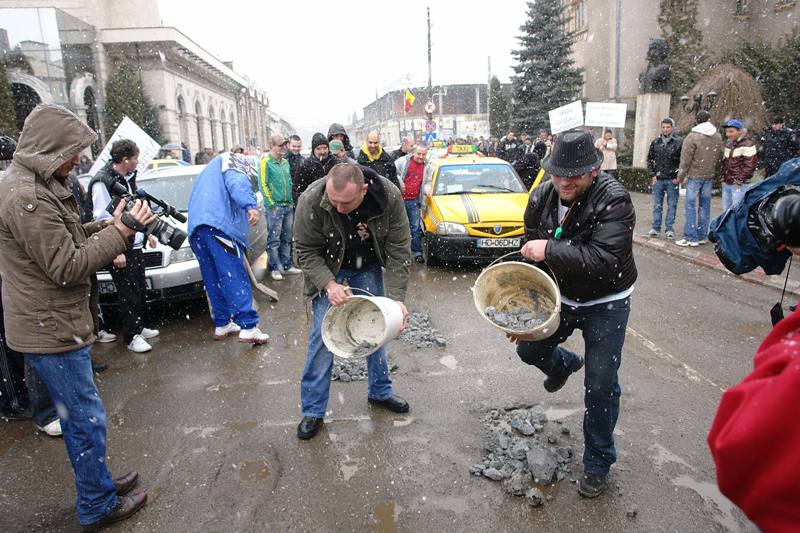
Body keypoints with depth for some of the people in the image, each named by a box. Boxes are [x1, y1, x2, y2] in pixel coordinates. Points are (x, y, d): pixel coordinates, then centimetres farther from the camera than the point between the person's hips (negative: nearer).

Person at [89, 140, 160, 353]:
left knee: (140, 290, 16)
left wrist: (147, 233, 22)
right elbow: (102, 219, -19)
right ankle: (131, 337, 9)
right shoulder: (102, 182, -16)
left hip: (135, 246, 9)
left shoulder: (128, 178, 12)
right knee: (129, 295, -2)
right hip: (120, 251, -9)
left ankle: (139, 328, 30)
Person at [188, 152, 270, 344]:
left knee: (213, 280, 13)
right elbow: (238, 184, -11)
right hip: (219, 224, -8)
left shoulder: (209, 171, 40)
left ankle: (222, 324, 16)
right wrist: (251, 205, -28)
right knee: (236, 277, -13)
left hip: (195, 228, 9)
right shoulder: (231, 162, 13)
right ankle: (248, 327, -17)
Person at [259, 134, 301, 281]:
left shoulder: (285, 162, 14)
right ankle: (275, 268, 7)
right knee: (274, 239, -2)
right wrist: (272, 204, -14)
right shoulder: (266, 162, -7)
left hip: (288, 205, 7)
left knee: (287, 238, 12)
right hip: (275, 206, -7)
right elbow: (263, 184, -11)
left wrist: (291, 201, 12)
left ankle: (286, 265, 23)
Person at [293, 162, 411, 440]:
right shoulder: (311, 200, -31)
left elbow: (399, 249, -20)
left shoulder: (389, 196, -28)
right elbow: (306, 251, -19)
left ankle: (380, 391, 32)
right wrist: (329, 284, -33)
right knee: (322, 336, -5)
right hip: (327, 270, -2)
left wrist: (396, 298, -26)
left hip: (369, 268, 2)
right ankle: (313, 410, 10)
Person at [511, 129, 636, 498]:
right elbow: (532, 258, -3)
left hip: (605, 305, -5)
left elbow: (604, 261, -38)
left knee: (600, 387, -1)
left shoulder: (614, 200, -27)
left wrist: (549, 250, -38)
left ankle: (598, 464, 21)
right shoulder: (541, 198, -10)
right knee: (529, 349, 16)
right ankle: (565, 364, 53)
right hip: (560, 297, 5)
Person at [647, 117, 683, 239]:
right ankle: (655, 228, 15)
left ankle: (670, 229, 10)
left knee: (672, 205, 3)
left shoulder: (679, 142, -3)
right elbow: (649, 159, 11)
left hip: (672, 180, -2)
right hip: (658, 179, 3)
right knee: (657, 205, 8)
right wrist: (652, 175, 2)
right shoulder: (655, 142, 6)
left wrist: (678, 177, -8)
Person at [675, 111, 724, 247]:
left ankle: (691, 238, -2)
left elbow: (685, 160, -10)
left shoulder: (692, 137, -11)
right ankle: (702, 236, 17)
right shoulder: (718, 137, 7)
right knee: (704, 205, 11)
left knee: (690, 206, -2)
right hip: (709, 176, 6)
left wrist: (681, 177, -1)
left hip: (694, 175, -6)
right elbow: (719, 158, 11)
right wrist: (714, 173, 19)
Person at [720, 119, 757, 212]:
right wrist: (723, 179, 11)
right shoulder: (729, 144, 14)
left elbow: (749, 166, -15)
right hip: (726, 185, 8)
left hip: (740, 186, -8)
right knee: (726, 211, 14)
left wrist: (739, 181, -14)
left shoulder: (747, 145, -11)